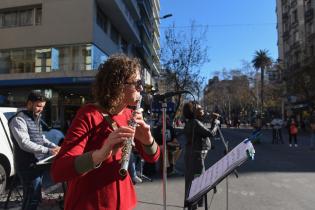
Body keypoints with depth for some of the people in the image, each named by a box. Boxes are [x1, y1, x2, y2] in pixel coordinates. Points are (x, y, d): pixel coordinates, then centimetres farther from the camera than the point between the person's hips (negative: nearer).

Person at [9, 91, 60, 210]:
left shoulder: (35, 119, 13)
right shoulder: (19, 119, -15)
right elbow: (25, 144, -23)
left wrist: (54, 146, 4)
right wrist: (48, 151, -26)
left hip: (38, 163, 9)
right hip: (29, 166, -9)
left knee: (33, 196, 19)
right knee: (33, 198, 0)